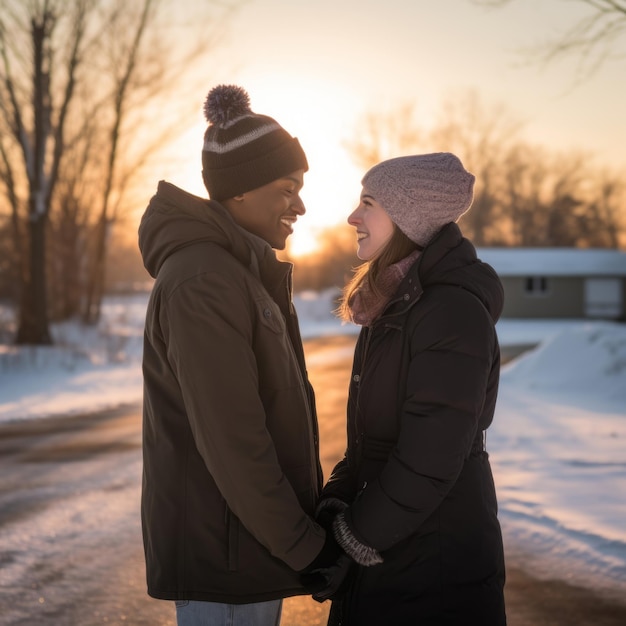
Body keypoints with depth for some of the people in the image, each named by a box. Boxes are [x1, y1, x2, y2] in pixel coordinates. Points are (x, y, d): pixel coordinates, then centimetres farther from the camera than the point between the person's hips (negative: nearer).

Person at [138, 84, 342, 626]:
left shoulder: (242, 271, 11)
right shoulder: (203, 282, -20)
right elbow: (229, 438, -24)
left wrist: (313, 513, 12)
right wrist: (304, 544, -16)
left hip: (248, 541, 9)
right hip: (222, 548, -9)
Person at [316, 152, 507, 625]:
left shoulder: (453, 311, -20)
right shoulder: (392, 308, 9)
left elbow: (430, 461, -23)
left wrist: (353, 540, -14)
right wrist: (334, 506, -2)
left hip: (439, 569, -8)